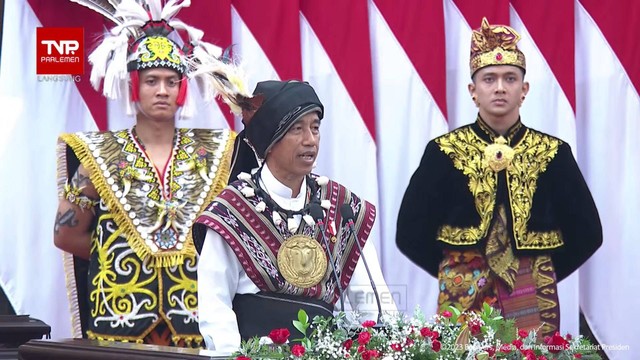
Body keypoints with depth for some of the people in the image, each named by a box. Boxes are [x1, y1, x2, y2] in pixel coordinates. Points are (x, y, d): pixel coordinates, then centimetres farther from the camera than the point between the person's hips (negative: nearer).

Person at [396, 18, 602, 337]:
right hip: (462, 300, -1)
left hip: (534, 302, 1)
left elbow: (586, 233, 6)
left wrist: (544, 275, 6)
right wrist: (452, 272, 4)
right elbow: (410, 233, 1)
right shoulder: (444, 152, 0)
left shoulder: (553, 154, 3)